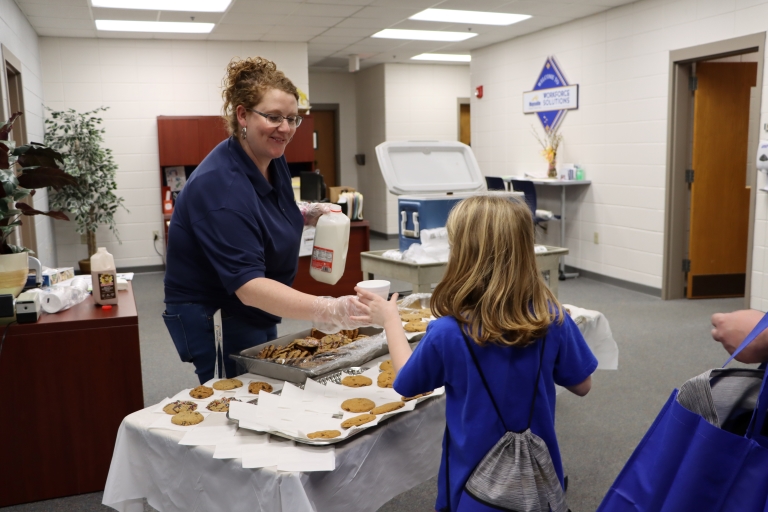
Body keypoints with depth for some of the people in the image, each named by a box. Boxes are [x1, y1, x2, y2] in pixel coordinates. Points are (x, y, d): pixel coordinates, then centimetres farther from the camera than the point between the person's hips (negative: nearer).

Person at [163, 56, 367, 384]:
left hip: (256, 314, 9)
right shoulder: (218, 185, -29)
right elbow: (248, 285, -38)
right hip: (213, 320, -8)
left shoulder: (271, 160, -3)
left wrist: (308, 213, -3)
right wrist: (328, 311, -49)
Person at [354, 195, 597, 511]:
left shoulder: (447, 332, -23)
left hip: (475, 480, -2)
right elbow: (582, 386, -2)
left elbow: (407, 384, -3)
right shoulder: (552, 319, -17)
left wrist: (390, 320, 8)